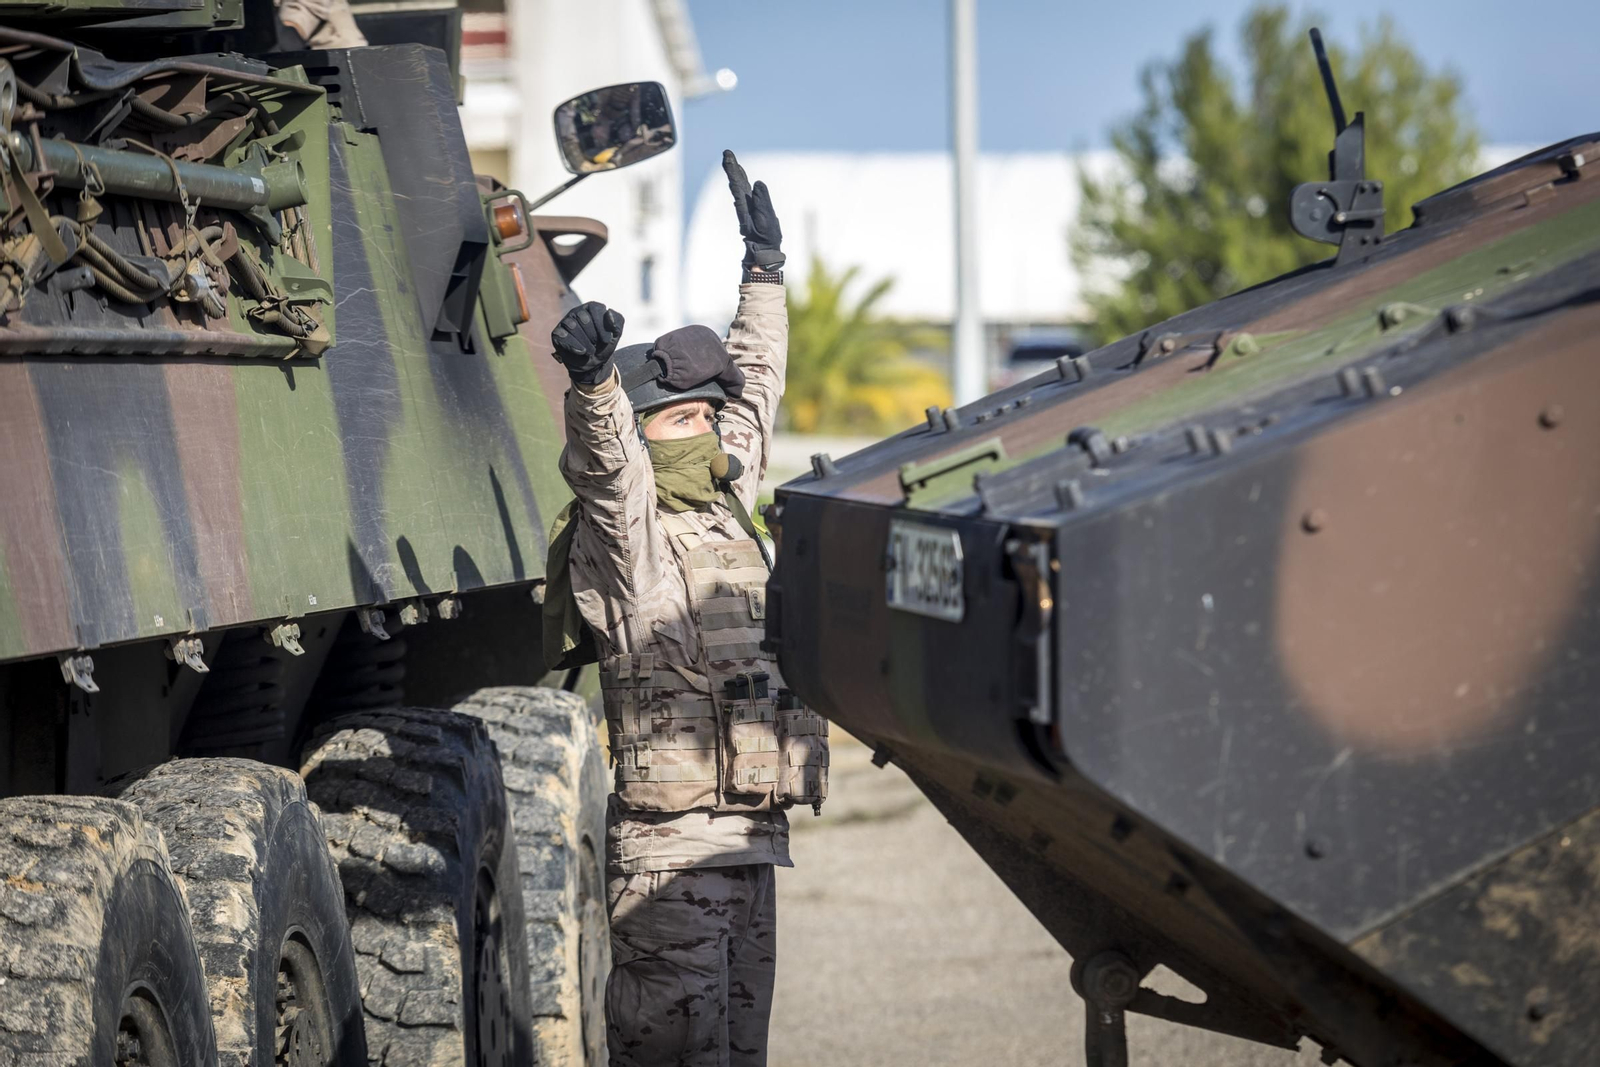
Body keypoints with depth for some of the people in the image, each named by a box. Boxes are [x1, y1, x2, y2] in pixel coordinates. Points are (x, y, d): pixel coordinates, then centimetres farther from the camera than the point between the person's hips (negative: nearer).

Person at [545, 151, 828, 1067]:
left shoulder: (726, 510, 17)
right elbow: (608, 468, -28)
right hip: (671, 846, -8)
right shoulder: (627, 536, -6)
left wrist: (765, 268, 35)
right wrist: (594, 381, -47)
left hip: (752, 843, 8)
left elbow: (756, 390, 29)